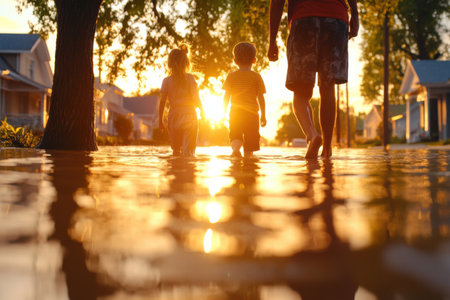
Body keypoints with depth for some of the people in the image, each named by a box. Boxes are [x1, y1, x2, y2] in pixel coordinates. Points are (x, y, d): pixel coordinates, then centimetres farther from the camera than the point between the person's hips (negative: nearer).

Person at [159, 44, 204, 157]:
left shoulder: (166, 81, 0)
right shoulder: (189, 78, -4)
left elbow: (162, 101, -1)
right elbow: (196, 97, -7)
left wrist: (160, 119, 5)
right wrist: (202, 110, 8)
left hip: (173, 117, 2)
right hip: (189, 116, -2)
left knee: (176, 149, 14)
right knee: (188, 149, -2)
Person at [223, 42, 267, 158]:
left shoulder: (231, 76, 4)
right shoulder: (256, 76, 3)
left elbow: (226, 96, 1)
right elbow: (260, 97, 1)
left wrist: (224, 112, 10)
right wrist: (263, 115, 7)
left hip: (235, 113, 1)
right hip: (252, 113, -1)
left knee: (236, 135, 6)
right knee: (250, 137, 6)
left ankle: (235, 148, -24)